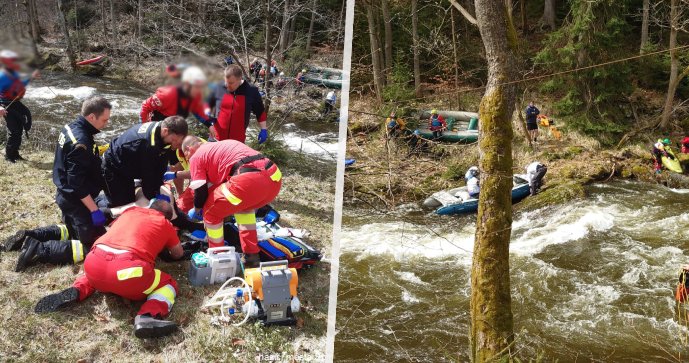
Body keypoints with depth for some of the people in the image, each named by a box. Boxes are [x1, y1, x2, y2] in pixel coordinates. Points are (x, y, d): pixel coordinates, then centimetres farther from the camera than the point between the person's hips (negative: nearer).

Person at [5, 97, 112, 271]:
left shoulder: (71, 127, 3)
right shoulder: (81, 142, -27)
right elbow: (78, 184, -27)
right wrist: (94, 210, -22)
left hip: (66, 195, 10)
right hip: (76, 201, -10)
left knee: (75, 231, 30)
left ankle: (30, 237, 18)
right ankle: (39, 250, -11)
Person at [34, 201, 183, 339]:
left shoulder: (131, 210, 31)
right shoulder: (165, 224, 22)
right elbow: (179, 254, 35)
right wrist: (163, 248, 56)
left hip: (94, 263, 5)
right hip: (127, 269, -5)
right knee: (169, 285, 17)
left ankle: (76, 291, 9)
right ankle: (147, 317, -13)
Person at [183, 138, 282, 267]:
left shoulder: (196, 156, 14)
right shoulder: (219, 147, 37)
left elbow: (201, 191, 12)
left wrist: (196, 210, 32)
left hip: (251, 180, -8)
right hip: (274, 177, 8)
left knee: (211, 212, 14)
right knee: (243, 206, 36)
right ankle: (251, 255, 33)